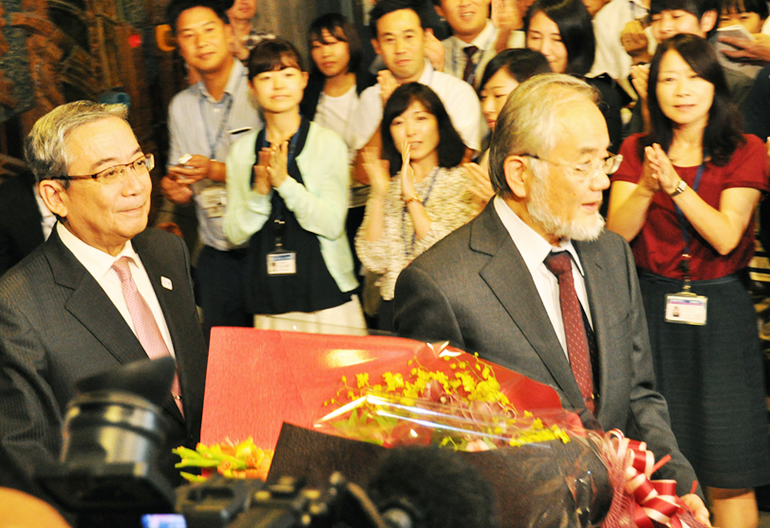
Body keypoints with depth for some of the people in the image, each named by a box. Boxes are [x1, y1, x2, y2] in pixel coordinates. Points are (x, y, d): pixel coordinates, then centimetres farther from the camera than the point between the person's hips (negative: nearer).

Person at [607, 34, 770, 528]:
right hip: (652, 308, 2)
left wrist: (675, 184, -21)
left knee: (728, 477, -2)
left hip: (720, 312, -1)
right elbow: (616, 233, -4)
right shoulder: (637, 150, 8)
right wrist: (645, 187, -21)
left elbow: (726, 236, -11)